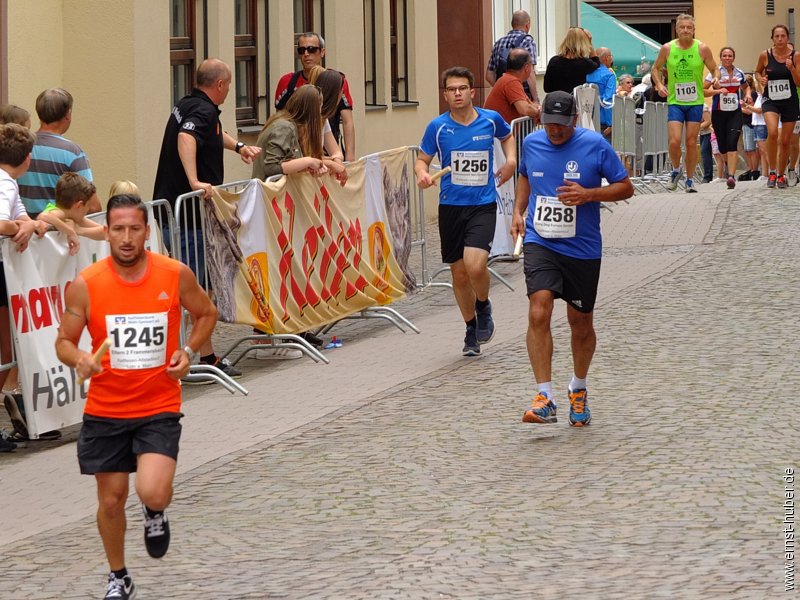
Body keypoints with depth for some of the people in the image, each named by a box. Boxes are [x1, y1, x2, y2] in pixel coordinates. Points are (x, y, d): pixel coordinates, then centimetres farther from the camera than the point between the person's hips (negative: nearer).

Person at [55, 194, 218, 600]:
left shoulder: (176, 275, -9)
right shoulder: (85, 285, -11)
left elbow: (206, 314, 10)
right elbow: (64, 341, -1)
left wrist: (188, 351, -8)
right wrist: (78, 359, -24)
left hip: (159, 408, -1)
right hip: (105, 410, 1)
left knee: (153, 493, -20)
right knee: (111, 500, 11)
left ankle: (154, 513, 19)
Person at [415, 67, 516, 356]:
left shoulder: (491, 120, -1)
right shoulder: (437, 127, -3)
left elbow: (507, 136, 22)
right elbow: (422, 159, 8)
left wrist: (511, 160, 5)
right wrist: (422, 173, -14)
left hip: (483, 205, -2)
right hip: (451, 206, 2)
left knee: (475, 265, -21)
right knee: (459, 274, 8)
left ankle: (483, 306, 11)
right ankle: (472, 329, 29)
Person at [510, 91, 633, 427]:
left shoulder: (595, 145, -8)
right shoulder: (532, 144, 3)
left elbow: (625, 188, -3)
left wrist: (589, 194, -19)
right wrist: (518, 212, 8)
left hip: (582, 248, -1)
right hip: (539, 243, 1)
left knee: (580, 323, 12)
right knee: (538, 313, -20)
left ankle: (578, 390, 37)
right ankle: (545, 399, -20)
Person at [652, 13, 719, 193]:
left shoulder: (702, 49, -3)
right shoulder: (667, 49, -2)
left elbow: (714, 69, 6)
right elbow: (656, 68, 12)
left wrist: (716, 78, -16)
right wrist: (659, 85, -5)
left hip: (695, 102, 0)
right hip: (675, 102, 0)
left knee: (691, 142, 3)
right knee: (674, 141, -12)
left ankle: (690, 180, 16)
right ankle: (676, 169, 16)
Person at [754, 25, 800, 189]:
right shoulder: (765, 55, -4)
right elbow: (758, 72, 15)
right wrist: (761, 79, -7)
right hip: (771, 100, -1)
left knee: (785, 141, 7)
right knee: (772, 132, -26)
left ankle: (781, 175, 25)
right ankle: (772, 172, -14)